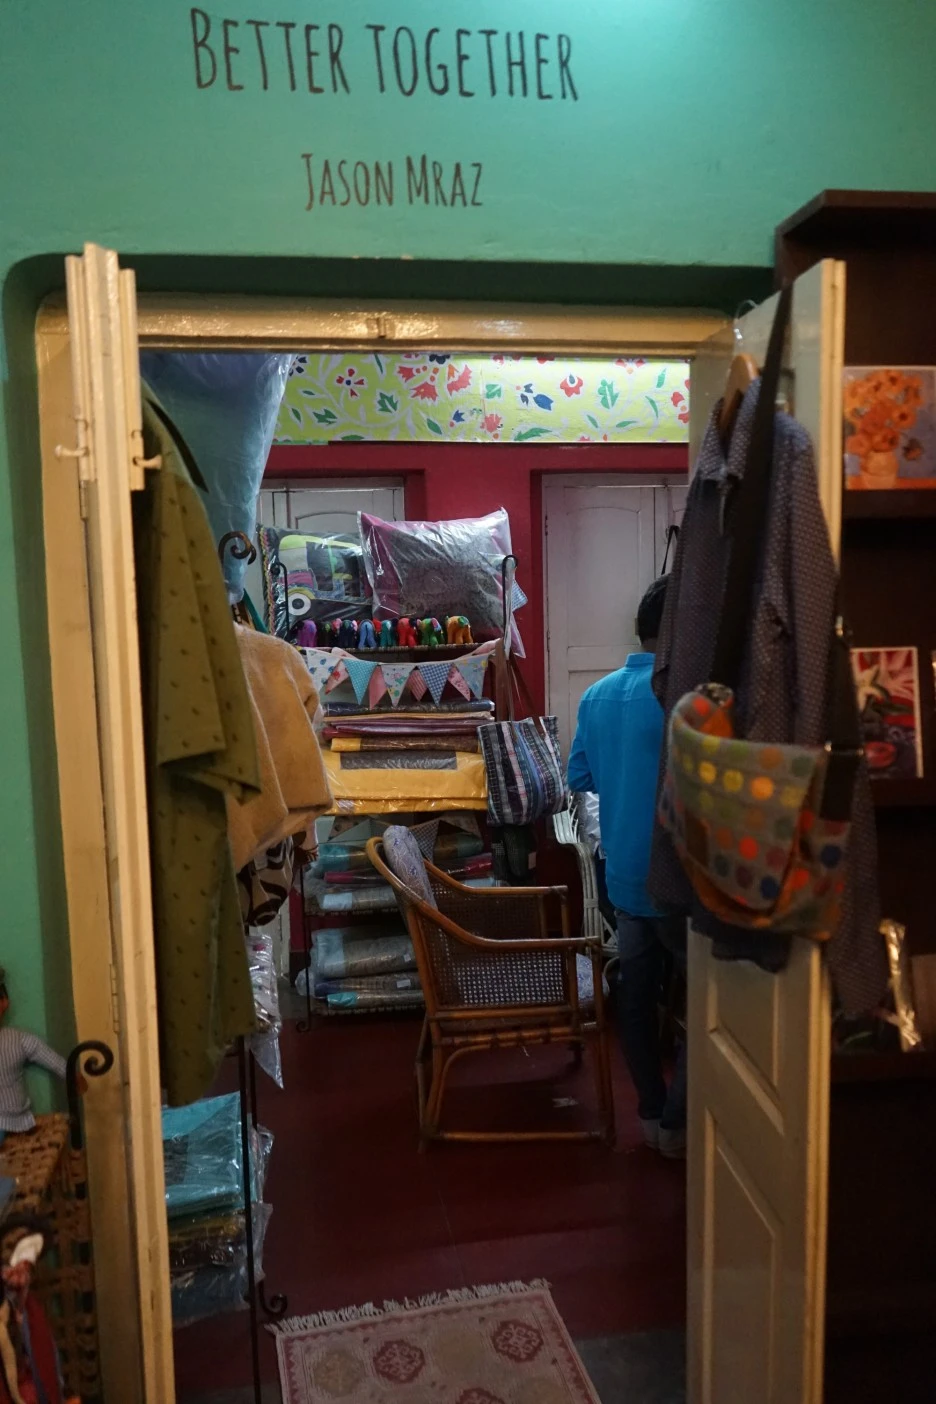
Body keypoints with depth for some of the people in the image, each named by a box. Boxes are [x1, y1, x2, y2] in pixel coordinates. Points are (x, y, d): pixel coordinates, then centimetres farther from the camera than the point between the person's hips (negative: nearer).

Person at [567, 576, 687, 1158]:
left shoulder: (597, 694, 5)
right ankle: (677, 1122, 16)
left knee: (636, 991, 16)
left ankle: (651, 1112, 30)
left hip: (624, 874, 8)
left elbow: (579, 777, 13)